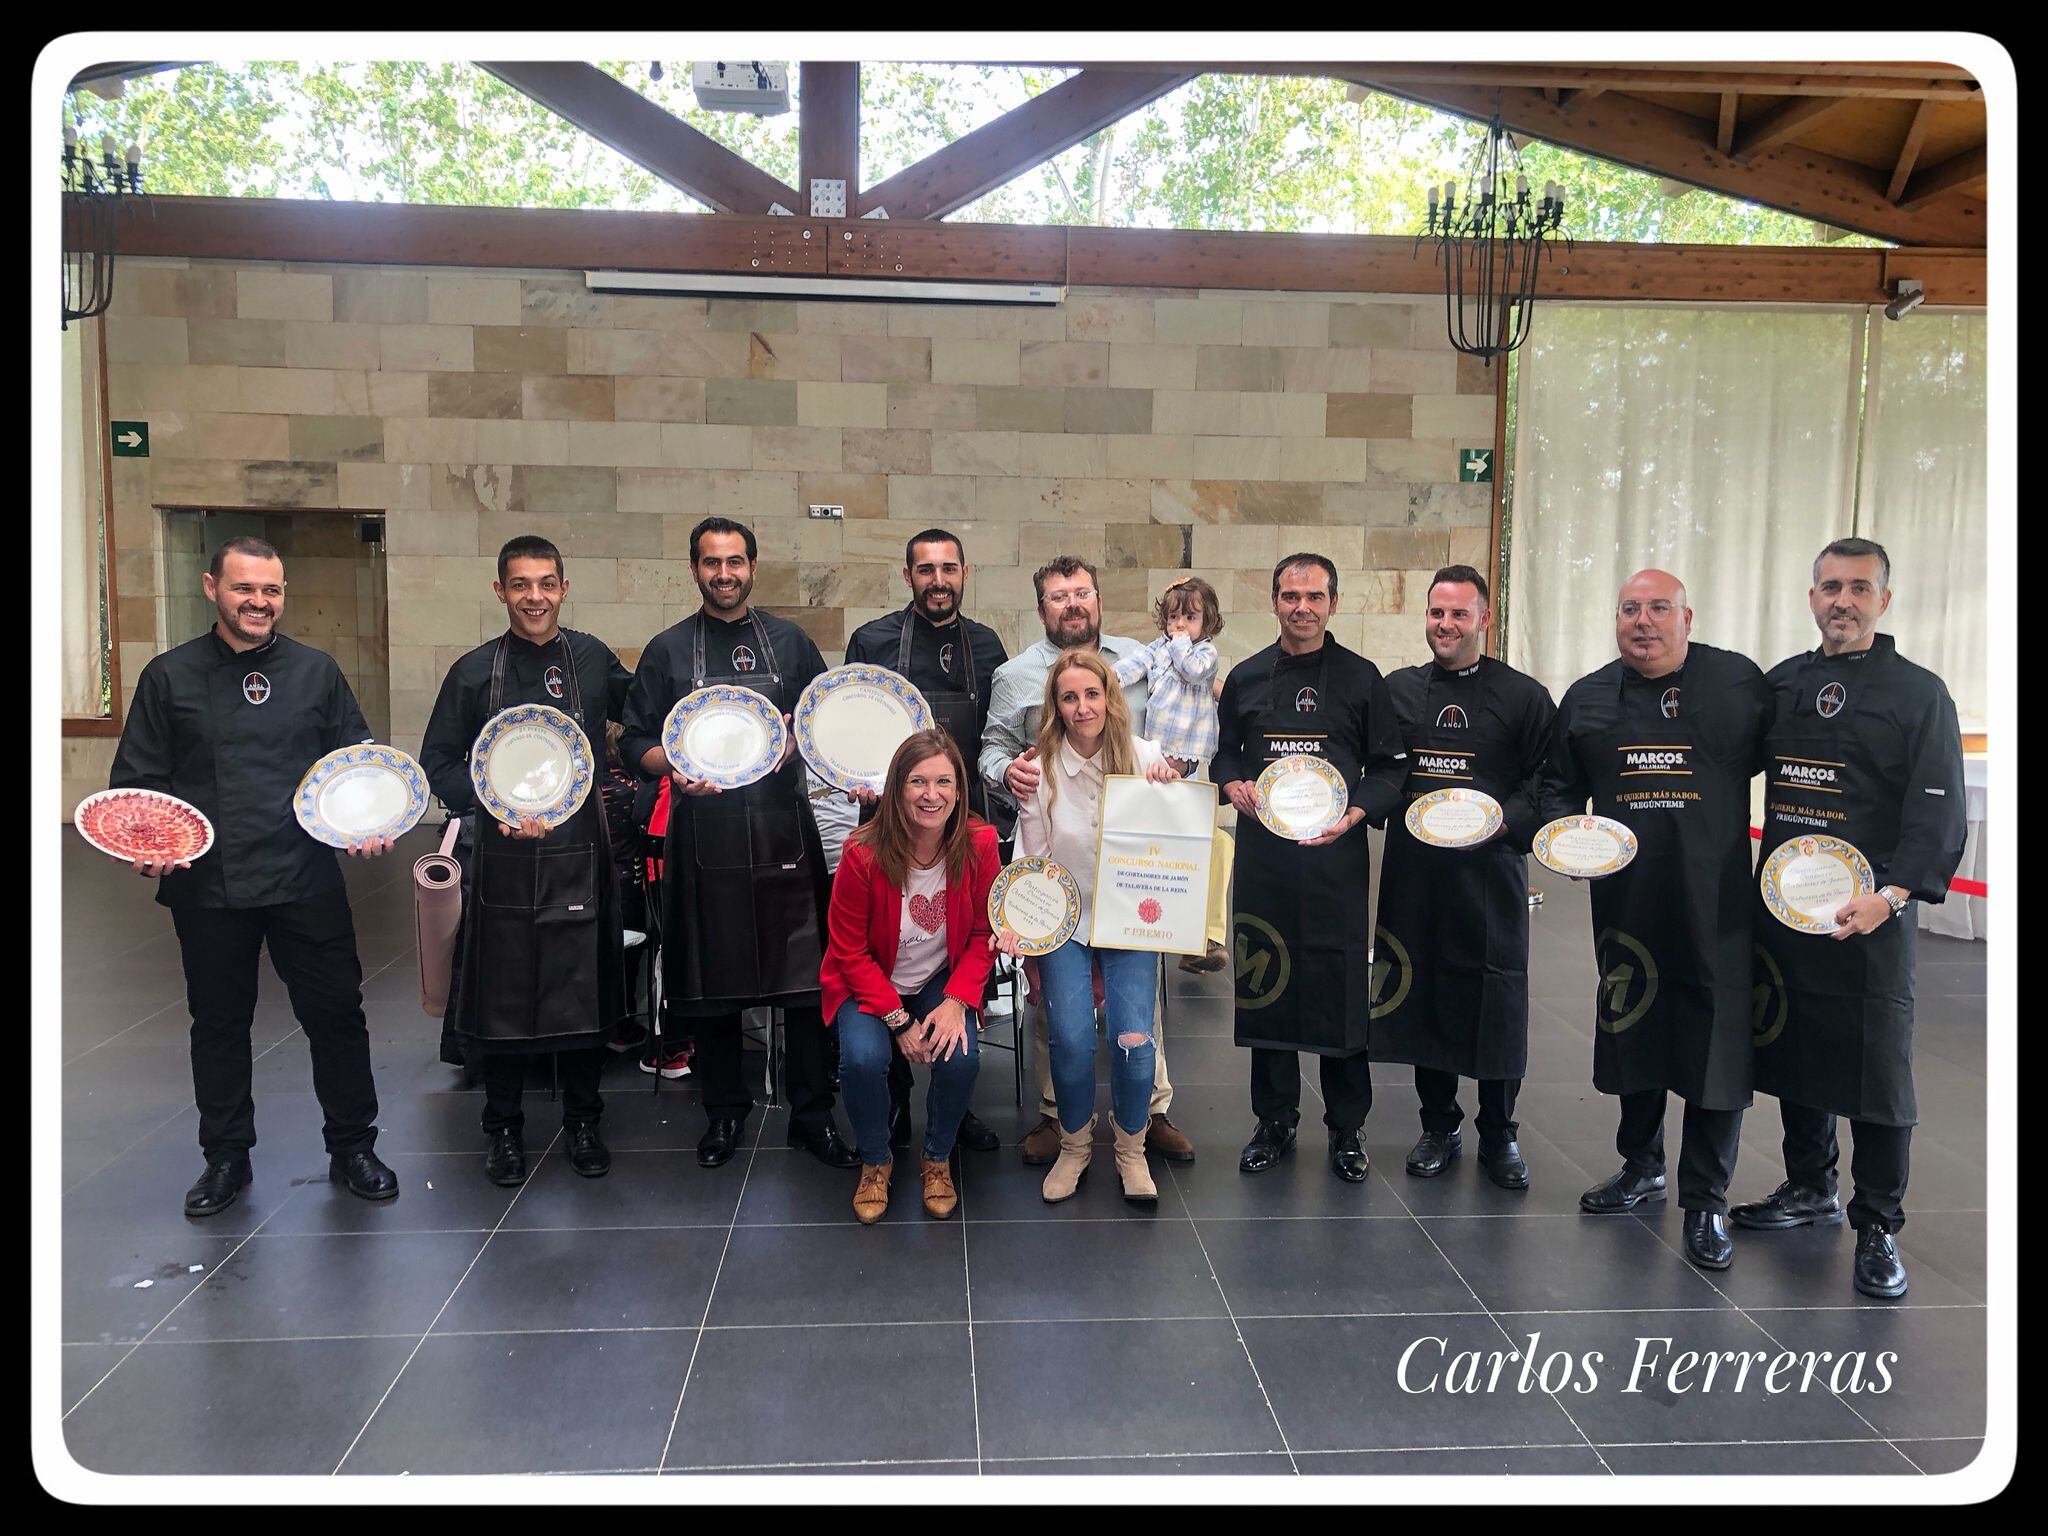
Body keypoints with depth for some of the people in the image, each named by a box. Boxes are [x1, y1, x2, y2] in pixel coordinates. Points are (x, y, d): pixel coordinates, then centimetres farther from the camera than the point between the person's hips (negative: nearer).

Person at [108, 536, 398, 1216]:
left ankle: (352, 1146, 21)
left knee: (335, 1013, 4)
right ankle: (226, 1157, 29)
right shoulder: (170, 676, 4)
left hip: (307, 880, 0)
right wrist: (145, 845, -11)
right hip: (207, 886, 0)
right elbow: (135, 779, 6)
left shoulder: (317, 671, 6)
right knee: (219, 1024, 13)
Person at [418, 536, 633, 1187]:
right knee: (504, 995, 7)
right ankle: (503, 1128, 25)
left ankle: (582, 1121, 27)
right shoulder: (474, 672, -1)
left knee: (587, 992, 8)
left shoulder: (592, 657, 4)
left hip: (581, 853, 2)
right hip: (505, 858, -1)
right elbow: (438, 762, 1)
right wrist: (493, 806, -14)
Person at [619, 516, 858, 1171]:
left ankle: (812, 1116, 10)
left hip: (784, 828, 0)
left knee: (803, 974, -2)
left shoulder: (790, 642, 11)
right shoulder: (667, 650, 9)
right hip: (704, 834, 0)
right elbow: (636, 739, 8)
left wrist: (796, 742, -6)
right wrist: (677, 767, -12)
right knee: (712, 980, 7)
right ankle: (724, 1111, 23)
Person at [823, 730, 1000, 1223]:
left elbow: (984, 934, -5)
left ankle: (937, 1159, 6)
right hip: (869, 985, -1)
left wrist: (955, 1002, -18)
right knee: (862, 1058, -28)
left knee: (962, 1056, -25)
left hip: (943, 983, 2)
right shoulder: (863, 853, -22)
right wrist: (898, 1020, -18)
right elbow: (851, 951, -12)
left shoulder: (979, 844, -16)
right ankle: (876, 1161, 4)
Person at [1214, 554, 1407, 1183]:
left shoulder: (1361, 677, 3)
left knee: (1341, 985, 1)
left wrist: (1354, 814, -13)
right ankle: (1275, 1120, 22)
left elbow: (1389, 767, 3)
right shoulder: (1245, 677, 10)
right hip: (1262, 852, 2)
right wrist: (1235, 787, -3)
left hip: (1336, 854, -2)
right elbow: (1222, 751, 18)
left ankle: (1345, 1131, 17)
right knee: (1264, 982, 7)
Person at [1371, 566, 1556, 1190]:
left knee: (1496, 998, 3)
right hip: (1414, 870, 3)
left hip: (1491, 873, -2)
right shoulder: (1397, 689, 8)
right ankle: (1438, 1127, 26)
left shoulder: (1523, 695, 0)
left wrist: (1505, 820, -15)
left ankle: (1499, 1135, 21)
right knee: (1421, 993, 9)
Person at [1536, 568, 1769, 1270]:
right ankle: (1641, 1167, 35)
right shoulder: (1586, 698, 8)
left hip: (1716, 901, -3)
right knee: (1631, 1028, 15)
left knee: (1718, 1041, -2)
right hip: (1624, 894, 3)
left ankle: (1705, 1201, 12)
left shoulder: (1741, 681, 0)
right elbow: (1558, 784, 17)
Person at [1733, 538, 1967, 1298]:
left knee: (1876, 1068, 0)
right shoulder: (1781, 685, 10)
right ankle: (1810, 1187, 33)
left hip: (1870, 914, -4)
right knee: (1793, 1047, 15)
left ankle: (1878, 1228, 13)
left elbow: (1939, 813, -10)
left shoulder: (1919, 693, -3)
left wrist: (1890, 895, -23)